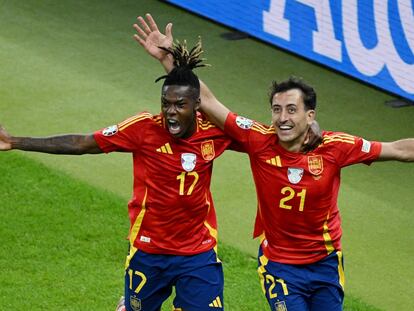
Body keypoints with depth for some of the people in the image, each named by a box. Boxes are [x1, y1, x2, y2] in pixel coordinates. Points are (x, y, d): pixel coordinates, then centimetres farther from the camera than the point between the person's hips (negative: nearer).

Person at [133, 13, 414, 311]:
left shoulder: (334, 147, -14)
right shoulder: (259, 140, -15)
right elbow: (207, 102, -13)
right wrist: (168, 58, -17)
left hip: (326, 263, 1)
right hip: (280, 264, -1)